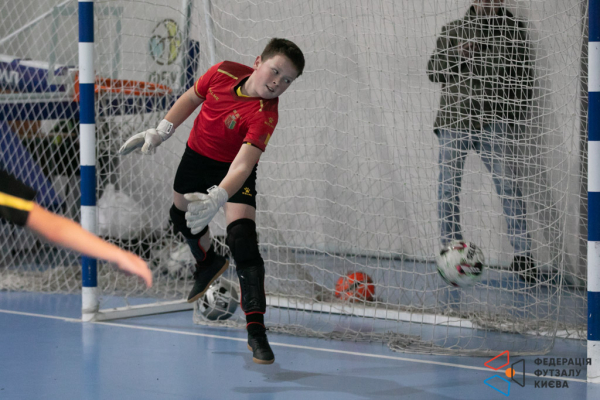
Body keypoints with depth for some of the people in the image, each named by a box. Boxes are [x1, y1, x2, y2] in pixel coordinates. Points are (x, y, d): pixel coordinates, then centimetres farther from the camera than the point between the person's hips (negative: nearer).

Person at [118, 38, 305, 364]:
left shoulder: (264, 115, -36)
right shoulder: (223, 72, -24)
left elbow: (242, 165, -47)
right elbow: (192, 98, -2)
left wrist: (216, 199, -61)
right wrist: (161, 132, -2)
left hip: (232, 172, -5)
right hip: (197, 155, 5)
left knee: (242, 238, -22)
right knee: (182, 214, 26)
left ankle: (255, 328, -21)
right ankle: (208, 262, 58)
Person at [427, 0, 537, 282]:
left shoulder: (514, 32, 10)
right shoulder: (452, 31, 11)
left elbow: (524, 81, 13)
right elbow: (433, 73, 10)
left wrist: (515, 120, 5)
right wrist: (455, 54, -9)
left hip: (494, 122, -1)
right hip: (454, 120, 1)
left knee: (507, 184, -11)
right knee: (448, 187, -1)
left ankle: (522, 256, -8)